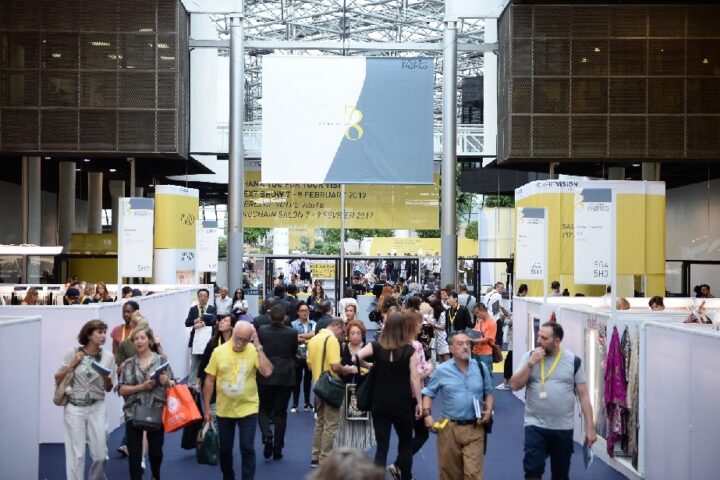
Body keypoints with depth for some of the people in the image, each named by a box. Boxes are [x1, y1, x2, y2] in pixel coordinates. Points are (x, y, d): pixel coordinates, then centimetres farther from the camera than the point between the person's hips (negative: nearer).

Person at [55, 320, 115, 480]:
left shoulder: (107, 357, 1)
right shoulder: (73, 353, -5)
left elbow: (108, 389, 7)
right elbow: (58, 379, 2)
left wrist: (107, 379, -13)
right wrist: (72, 365, -11)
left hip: (97, 408, 2)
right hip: (74, 408, -2)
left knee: (100, 454, 2)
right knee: (76, 453, -2)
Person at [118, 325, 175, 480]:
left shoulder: (162, 360, 1)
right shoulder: (129, 363, 3)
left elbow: (172, 384, 5)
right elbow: (122, 389, -3)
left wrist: (166, 382, -17)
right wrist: (142, 387, -16)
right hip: (133, 413, 0)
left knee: (156, 450, 11)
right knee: (134, 453, -2)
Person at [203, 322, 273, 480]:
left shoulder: (254, 351, -10)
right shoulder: (219, 352, -7)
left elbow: (267, 372, -25)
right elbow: (209, 380, -1)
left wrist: (258, 346, -24)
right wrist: (206, 407, -1)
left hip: (248, 409, -2)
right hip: (224, 410, 2)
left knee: (247, 448, 0)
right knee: (225, 449, 15)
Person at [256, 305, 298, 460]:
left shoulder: (261, 331, -10)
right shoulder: (292, 333, -10)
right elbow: (294, 353, 5)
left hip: (265, 377, 0)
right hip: (285, 377, 0)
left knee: (263, 410, 14)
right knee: (280, 413, 10)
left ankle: (267, 436, -12)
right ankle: (277, 449, 12)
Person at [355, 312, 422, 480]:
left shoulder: (376, 346, -5)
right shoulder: (409, 350, -9)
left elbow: (356, 357, -18)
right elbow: (414, 378, -10)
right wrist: (419, 402, -4)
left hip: (380, 404, 1)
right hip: (402, 404, -1)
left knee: (382, 446, 5)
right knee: (405, 443, 19)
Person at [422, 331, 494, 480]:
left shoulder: (481, 368, 5)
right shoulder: (441, 370, -2)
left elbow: (488, 393, 15)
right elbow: (428, 394, 5)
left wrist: (489, 410, -3)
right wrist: (427, 414, -10)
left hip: (475, 429, 1)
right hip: (449, 428, 0)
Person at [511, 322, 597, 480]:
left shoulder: (573, 361, -2)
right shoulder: (529, 357, -1)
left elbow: (583, 395, 0)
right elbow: (515, 385, -7)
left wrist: (590, 427, -3)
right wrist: (531, 363, -16)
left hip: (564, 428, 1)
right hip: (535, 426, 0)